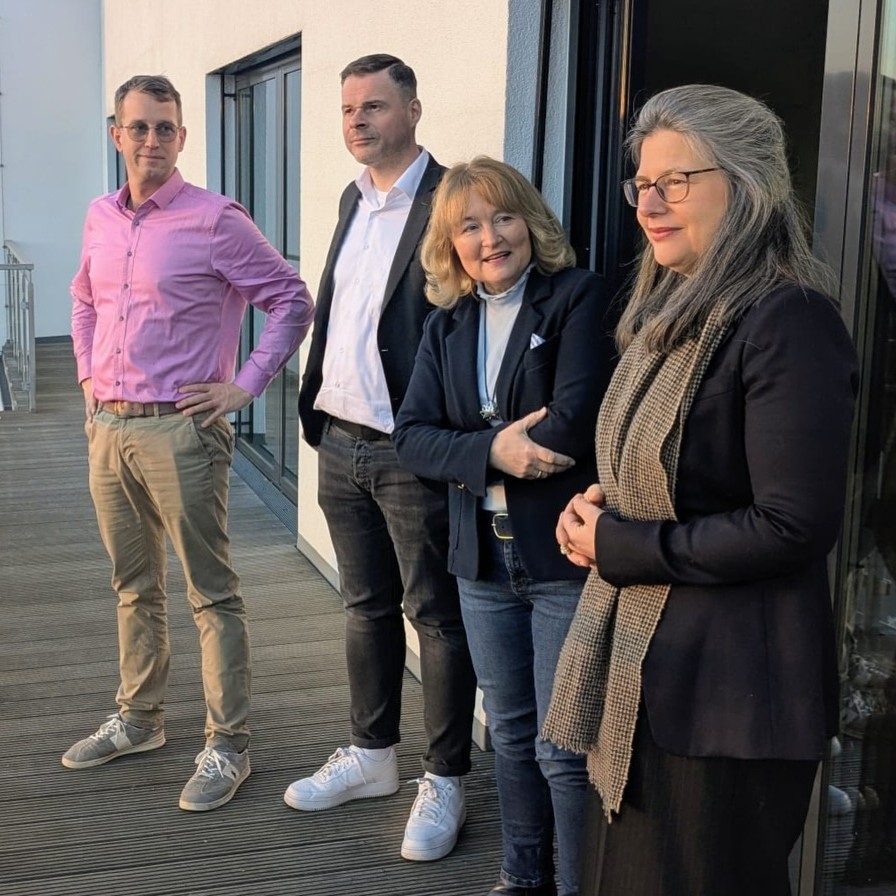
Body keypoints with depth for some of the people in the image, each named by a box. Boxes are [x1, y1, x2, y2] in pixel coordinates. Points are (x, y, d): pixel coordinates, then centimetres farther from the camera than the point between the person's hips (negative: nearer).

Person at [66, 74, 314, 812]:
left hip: (180, 430, -7)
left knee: (212, 595, 0)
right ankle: (140, 719, 33)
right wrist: (89, 373, 16)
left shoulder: (214, 220, -10)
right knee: (134, 586, 18)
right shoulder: (100, 218, 10)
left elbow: (292, 300, -7)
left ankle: (227, 746, 9)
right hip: (108, 427, 7)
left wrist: (246, 386, -10)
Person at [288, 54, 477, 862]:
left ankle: (446, 781, 18)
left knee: (436, 615, 5)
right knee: (367, 606, 19)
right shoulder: (354, 199, 14)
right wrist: (315, 407, 12)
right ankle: (372, 756, 34)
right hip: (342, 445, 8)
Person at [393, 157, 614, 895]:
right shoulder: (446, 327, 9)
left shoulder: (578, 297, -8)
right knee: (511, 735, 19)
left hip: (569, 556, -6)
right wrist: (493, 451, -18)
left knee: (565, 749, 0)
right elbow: (411, 437, -1)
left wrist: (486, 453, -8)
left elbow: (575, 421, -19)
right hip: (484, 559, 6)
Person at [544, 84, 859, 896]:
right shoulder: (670, 316, 11)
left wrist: (616, 545, -15)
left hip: (727, 699, -9)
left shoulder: (786, 320, -18)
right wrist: (599, 512, 0)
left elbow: (794, 527, -22)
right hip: (636, 677, 9)